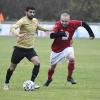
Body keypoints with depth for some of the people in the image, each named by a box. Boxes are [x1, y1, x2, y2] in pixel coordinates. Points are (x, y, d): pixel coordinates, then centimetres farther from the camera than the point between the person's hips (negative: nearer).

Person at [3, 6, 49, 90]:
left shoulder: (35, 21, 4)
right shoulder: (23, 21, -16)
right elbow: (13, 28, -32)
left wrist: (45, 29, 27)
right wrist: (18, 35, -49)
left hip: (30, 48, 5)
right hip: (20, 48, -5)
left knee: (37, 63, -17)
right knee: (12, 67, 5)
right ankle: (6, 83, 28)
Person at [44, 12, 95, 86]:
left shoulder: (73, 24, -20)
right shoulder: (58, 25, -27)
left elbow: (83, 24, -3)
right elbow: (51, 36, -40)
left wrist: (91, 33, -3)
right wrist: (61, 33, -55)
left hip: (67, 47, 1)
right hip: (56, 49, -1)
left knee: (72, 58, -27)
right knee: (53, 66, 12)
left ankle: (69, 77, -5)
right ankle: (49, 79, 43)